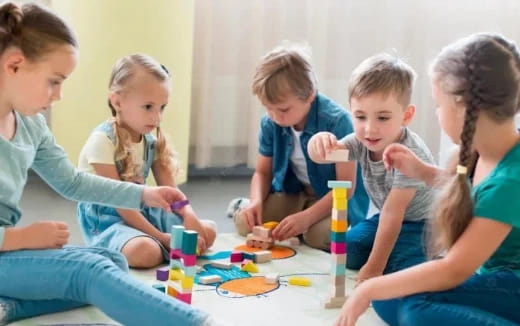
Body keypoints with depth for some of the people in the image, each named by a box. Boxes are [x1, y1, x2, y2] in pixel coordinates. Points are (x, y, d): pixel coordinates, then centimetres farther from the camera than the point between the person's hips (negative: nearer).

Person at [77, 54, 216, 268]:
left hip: (142, 213, 7)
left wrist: (188, 214, -22)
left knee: (207, 232, -1)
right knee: (145, 251, -37)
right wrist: (161, 237, -24)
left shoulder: (152, 140, 3)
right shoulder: (103, 141, -18)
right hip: (107, 220, -7)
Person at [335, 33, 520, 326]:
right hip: (492, 278, 9)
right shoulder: (485, 151, -3)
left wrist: (369, 289, -18)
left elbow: (454, 270, -25)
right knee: (388, 298, 1)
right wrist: (424, 172, 8)